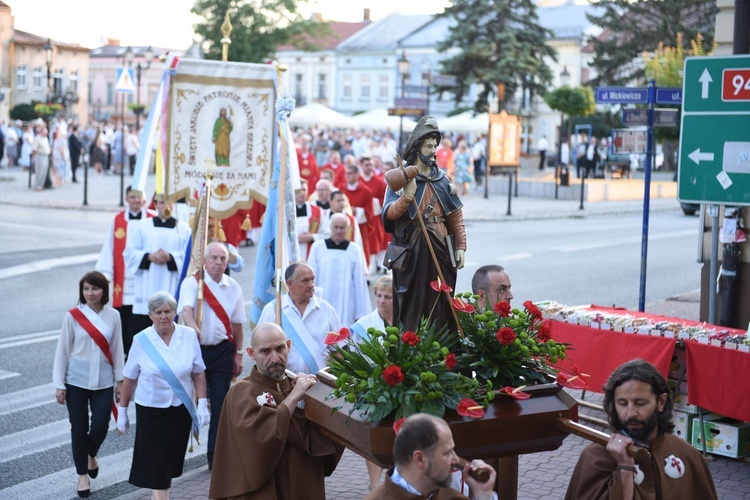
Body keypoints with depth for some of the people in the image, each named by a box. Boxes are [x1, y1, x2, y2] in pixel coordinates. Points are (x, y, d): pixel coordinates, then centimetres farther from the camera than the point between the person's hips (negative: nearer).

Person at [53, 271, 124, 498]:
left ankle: (91, 455, 30)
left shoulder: (113, 316, -1)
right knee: (79, 428, 4)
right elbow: (63, 350, -2)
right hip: (76, 381, -1)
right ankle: (82, 475, 20)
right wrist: (59, 385, -3)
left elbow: (117, 349, 5)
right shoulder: (73, 316, -6)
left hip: (104, 382, 1)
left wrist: (120, 379, 7)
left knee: (101, 426, -3)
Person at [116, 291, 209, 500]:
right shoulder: (141, 340, -7)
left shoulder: (189, 335, -5)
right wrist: (122, 411, 5)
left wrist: (202, 404, -4)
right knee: (156, 462, -3)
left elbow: (198, 373, 1)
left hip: (181, 410, 2)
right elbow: (129, 379, 1)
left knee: (170, 462, 12)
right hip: (151, 410, -2)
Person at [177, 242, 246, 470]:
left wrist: (238, 354, 12)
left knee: (219, 404, 3)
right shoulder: (192, 282, -7)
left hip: (222, 350, 3)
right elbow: (186, 309, -26)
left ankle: (215, 457, 11)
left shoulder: (233, 287, 5)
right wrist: (193, 328, -46)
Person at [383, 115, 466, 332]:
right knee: (411, 309, -1)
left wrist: (461, 246, 5)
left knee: (440, 308, 8)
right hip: (411, 251, -4)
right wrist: (407, 197, -29)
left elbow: (456, 216, 12)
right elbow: (389, 214, -13)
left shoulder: (442, 179, 12)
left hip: (440, 250, 4)